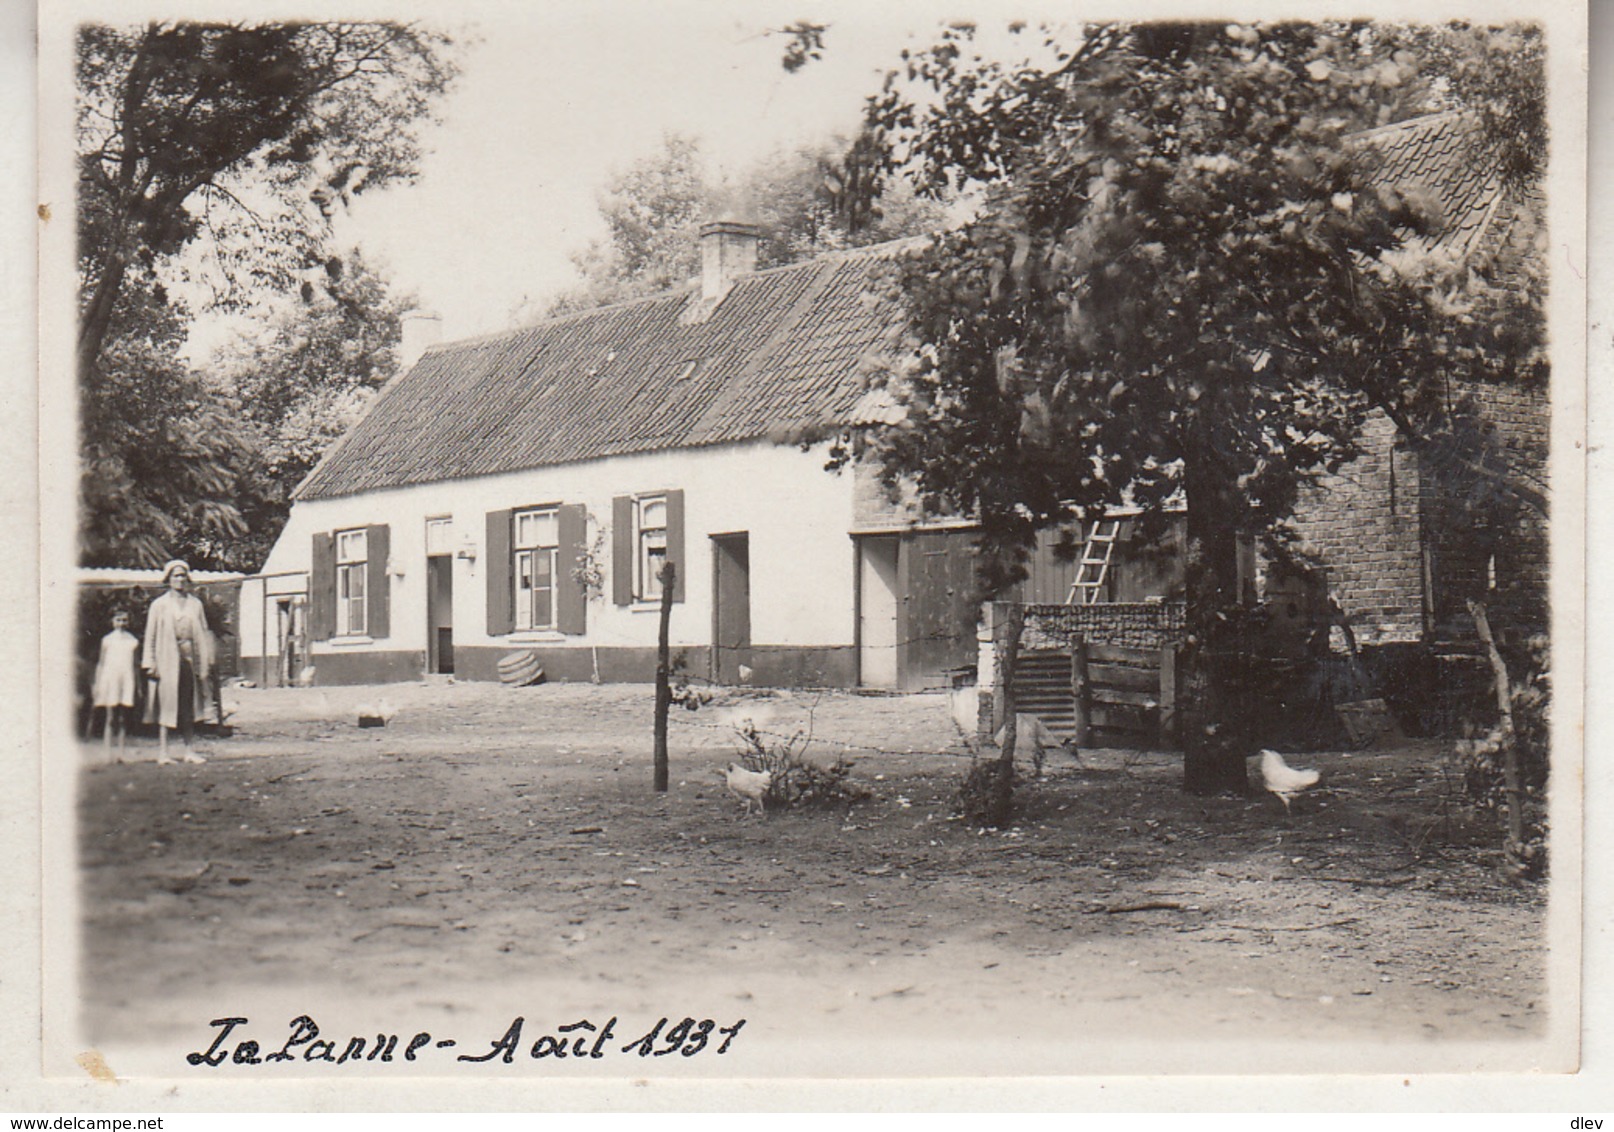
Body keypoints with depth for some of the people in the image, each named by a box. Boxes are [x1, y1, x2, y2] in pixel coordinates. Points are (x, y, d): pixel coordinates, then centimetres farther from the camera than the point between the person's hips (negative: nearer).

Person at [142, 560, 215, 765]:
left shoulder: (195, 604, 12)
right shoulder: (159, 605, 4)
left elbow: (203, 633, 14)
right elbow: (151, 635, 2)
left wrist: (206, 661, 9)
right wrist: (150, 663, -5)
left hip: (190, 658, 3)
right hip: (167, 660, -3)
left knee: (189, 707, 6)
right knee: (166, 705, -5)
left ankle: (189, 750, 11)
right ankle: (162, 752, -3)